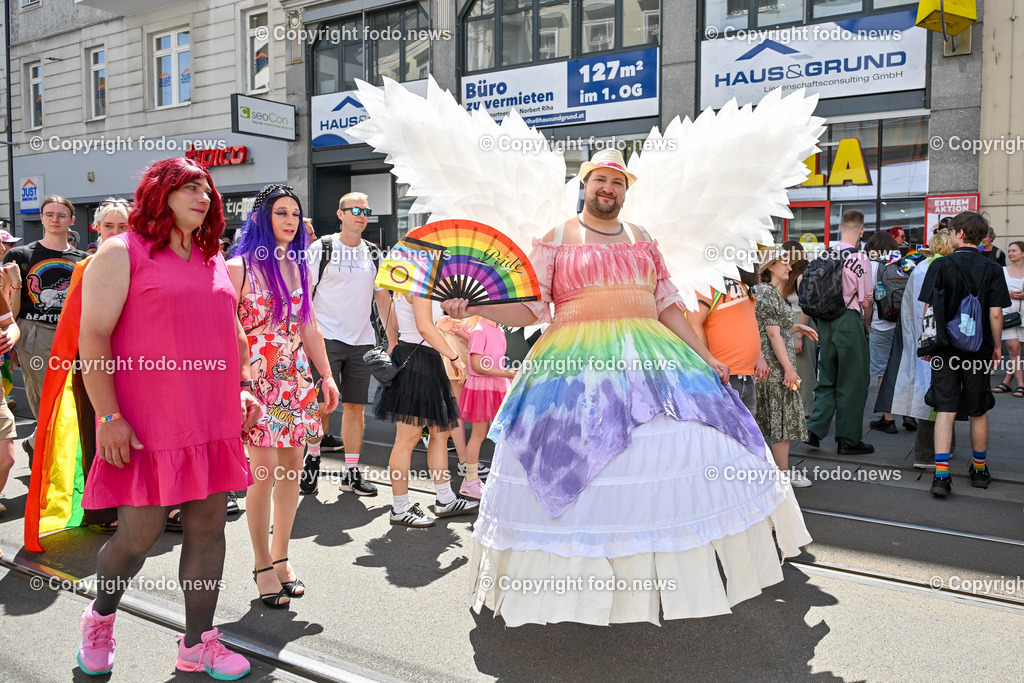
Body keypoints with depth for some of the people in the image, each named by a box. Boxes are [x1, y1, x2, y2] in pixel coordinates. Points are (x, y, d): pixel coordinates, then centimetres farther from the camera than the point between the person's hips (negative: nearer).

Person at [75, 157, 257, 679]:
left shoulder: (213, 260, 15)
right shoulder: (122, 253, -4)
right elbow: (94, 337, -10)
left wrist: (244, 388, 14)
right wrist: (109, 416, -16)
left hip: (213, 422, 6)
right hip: (147, 425, -6)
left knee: (208, 528, 7)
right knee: (139, 534, 1)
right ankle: (100, 616, 33)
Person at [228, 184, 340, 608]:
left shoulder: (298, 268, 14)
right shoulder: (240, 267, -5)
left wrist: (327, 375, 13)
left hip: (296, 379, 6)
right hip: (257, 380, -6)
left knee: (292, 469, 7)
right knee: (266, 472, -8)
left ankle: (281, 557, 22)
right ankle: (263, 566, 9)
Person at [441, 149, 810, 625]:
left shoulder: (642, 241, 16)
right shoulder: (555, 238, 6)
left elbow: (668, 306, 15)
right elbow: (531, 308, 0)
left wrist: (705, 357, 9)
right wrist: (475, 308, -16)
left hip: (647, 359, 4)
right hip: (576, 366, -4)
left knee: (677, 450, 0)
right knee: (574, 470, -6)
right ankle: (582, 580, 8)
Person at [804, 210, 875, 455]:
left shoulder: (823, 256, 2)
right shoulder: (860, 258, -11)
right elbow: (866, 300, -6)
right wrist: (867, 324, 11)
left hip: (824, 321, 5)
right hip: (850, 320, -5)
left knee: (826, 378, 16)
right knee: (852, 382, 5)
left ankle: (814, 430, 8)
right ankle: (848, 440, 12)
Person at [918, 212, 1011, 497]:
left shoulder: (941, 266, -5)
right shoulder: (992, 269, -2)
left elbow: (928, 309, -6)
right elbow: (995, 313, -5)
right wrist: (996, 346, 7)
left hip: (945, 349, -1)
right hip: (979, 351, 1)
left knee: (945, 410, -1)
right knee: (978, 413, 14)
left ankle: (941, 474, -10)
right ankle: (979, 470, 29)